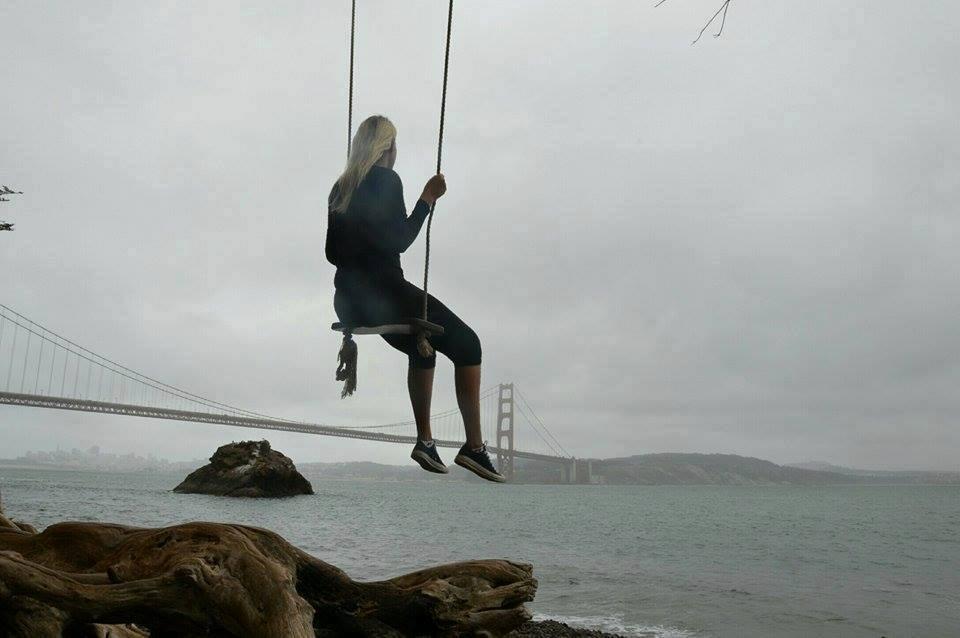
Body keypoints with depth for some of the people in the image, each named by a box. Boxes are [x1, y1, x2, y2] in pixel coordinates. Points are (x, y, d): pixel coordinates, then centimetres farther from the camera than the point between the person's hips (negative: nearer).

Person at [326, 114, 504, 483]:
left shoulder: (340, 187, 15)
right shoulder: (386, 179, -6)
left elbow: (333, 253, 18)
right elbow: (400, 241, -12)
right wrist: (427, 199, -7)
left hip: (348, 301, 8)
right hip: (383, 293, -8)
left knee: (421, 347, 28)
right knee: (466, 343, 2)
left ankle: (425, 441, 23)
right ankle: (474, 446, -7)